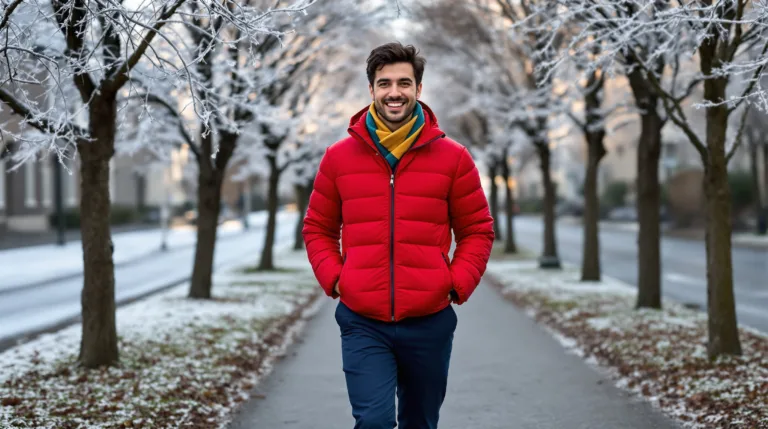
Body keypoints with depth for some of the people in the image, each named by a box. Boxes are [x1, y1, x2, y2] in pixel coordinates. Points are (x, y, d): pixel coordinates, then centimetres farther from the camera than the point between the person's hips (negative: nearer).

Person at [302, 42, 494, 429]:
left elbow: (477, 230, 7)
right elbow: (318, 229, 12)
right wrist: (333, 279, -3)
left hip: (429, 324, 1)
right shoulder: (338, 158, 3)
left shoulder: (453, 157, 1)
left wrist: (457, 285, -6)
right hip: (363, 325, -1)